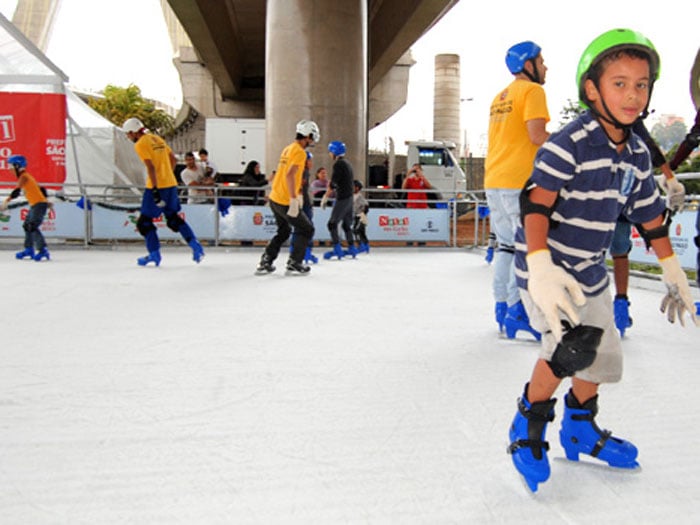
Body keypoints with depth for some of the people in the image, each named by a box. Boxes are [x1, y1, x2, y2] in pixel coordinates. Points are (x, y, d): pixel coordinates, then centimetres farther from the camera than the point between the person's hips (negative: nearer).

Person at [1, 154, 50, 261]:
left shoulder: (24, 177, -11)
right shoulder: (27, 177, 17)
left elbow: (17, 191, -25)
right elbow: (41, 189, 22)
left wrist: (6, 201, -32)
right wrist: (46, 202, 29)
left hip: (39, 204, -10)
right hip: (35, 205, 10)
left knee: (33, 227, -18)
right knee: (27, 226, 16)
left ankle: (43, 250, -21)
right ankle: (29, 249, 23)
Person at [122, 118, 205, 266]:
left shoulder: (140, 144, -9)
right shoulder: (157, 139, 15)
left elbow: (150, 167, -19)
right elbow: (173, 159, 19)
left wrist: (155, 190, -22)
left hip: (157, 187, -8)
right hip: (171, 184, 8)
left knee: (144, 221, 4)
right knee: (174, 218, 16)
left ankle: (154, 254, 3)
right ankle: (196, 247, 8)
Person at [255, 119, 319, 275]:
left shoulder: (288, 149, 13)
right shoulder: (299, 152, -15)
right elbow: (290, 175, -27)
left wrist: (298, 194, 26)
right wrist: (294, 200, -29)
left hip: (274, 198, 9)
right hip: (285, 202, -9)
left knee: (283, 231, 23)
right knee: (306, 230, 6)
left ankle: (265, 263, 21)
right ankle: (294, 264, 9)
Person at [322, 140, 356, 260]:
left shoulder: (338, 164, -13)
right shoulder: (347, 163, 16)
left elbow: (333, 183, -16)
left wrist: (325, 198, -9)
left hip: (342, 199, -9)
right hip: (349, 197, 9)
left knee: (332, 223, -5)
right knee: (346, 223, 16)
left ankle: (337, 249, -8)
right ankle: (352, 248, 19)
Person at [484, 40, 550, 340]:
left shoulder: (499, 97, 21)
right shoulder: (532, 90, -4)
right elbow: (537, 135, -15)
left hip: (493, 180, 9)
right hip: (518, 181, -9)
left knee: (507, 245, 12)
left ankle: (502, 308, 15)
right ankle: (517, 312, -10)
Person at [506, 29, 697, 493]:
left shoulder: (637, 154, 4)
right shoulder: (569, 143, -19)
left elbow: (650, 213, 15)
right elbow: (536, 204, -26)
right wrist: (540, 266, -38)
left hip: (590, 271, 8)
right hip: (547, 264, -8)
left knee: (605, 357, 15)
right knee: (573, 347, -23)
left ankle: (580, 429, 40)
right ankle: (529, 424, 2)